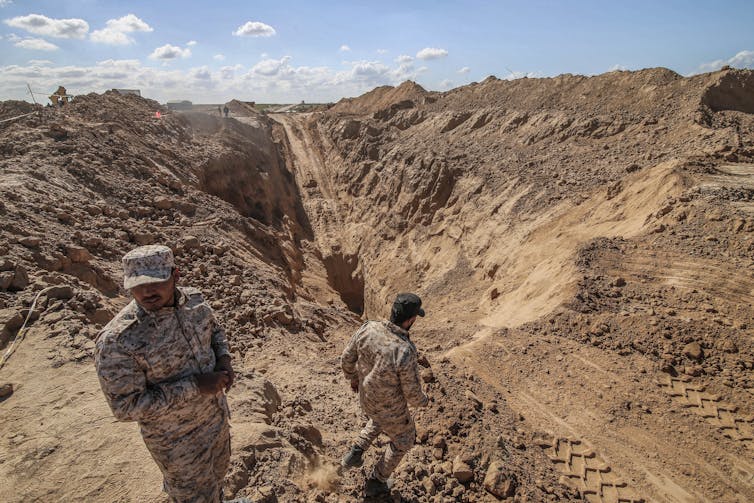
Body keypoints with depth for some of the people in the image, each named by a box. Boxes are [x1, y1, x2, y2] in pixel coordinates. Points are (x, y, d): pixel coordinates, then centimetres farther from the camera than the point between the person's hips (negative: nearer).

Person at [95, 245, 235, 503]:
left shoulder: (194, 299, -13)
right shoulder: (117, 340, -30)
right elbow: (127, 406, -25)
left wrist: (223, 358, -13)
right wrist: (194, 386, -29)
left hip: (217, 414, 6)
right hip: (177, 438, -5)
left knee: (217, 473, 31)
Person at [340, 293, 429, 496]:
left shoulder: (368, 328, -25)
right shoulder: (406, 354, -41)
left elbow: (347, 358, -9)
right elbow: (412, 394, -25)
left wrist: (353, 377, 13)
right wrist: (422, 400, 1)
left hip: (367, 398, 5)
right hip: (391, 408, -5)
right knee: (403, 439, 29)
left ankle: (355, 454, 38)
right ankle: (376, 481, 47)